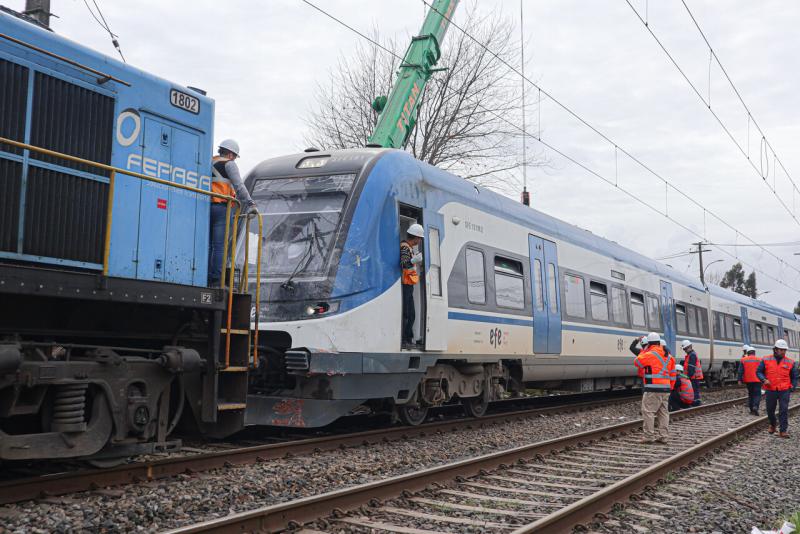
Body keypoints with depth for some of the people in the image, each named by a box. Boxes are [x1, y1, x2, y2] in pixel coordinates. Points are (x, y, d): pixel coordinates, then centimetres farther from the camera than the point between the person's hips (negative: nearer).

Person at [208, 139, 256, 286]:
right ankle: (216, 280, -10)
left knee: (208, 245, 9)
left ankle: (207, 279, 8)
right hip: (223, 208, -7)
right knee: (220, 246, -7)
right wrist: (250, 204, -5)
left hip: (207, 207, 7)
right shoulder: (229, 164, 1)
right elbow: (239, 186, -7)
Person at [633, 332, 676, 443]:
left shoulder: (649, 354, -11)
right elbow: (672, 374, 15)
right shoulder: (668, 356, 14)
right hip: (665, 388, 8)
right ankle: (663, 436, 12)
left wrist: (644, 350, 10)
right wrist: (670, 387, 22)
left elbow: (637, 362, 1)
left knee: (648, 411, -4)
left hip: (653, 389, -8)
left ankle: (649, 436, -6)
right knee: (663, 412, 11)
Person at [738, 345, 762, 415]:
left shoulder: (743, 360, 3)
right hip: (757, 380, -2)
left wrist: (740, 380, 1)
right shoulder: (759, 360, 2)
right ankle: (755, 407, -24)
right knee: (757, 394, -1)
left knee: (750, 394, 15)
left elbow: (740, 371, -1)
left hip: (748, 380, 2)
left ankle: (751, 409, 15)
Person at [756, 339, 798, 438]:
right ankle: (772, 424, 39)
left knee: (784, 411, -7)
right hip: (771, 391, 1)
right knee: (770, 410, 13)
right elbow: (758, 372, 5)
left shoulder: (790, 362, 2)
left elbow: (794, 376, 13)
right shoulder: (766, 360, -1)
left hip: (784, 391, -1)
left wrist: (792, 387, 4)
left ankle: (783, 431, -2)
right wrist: (764, 380, -12)